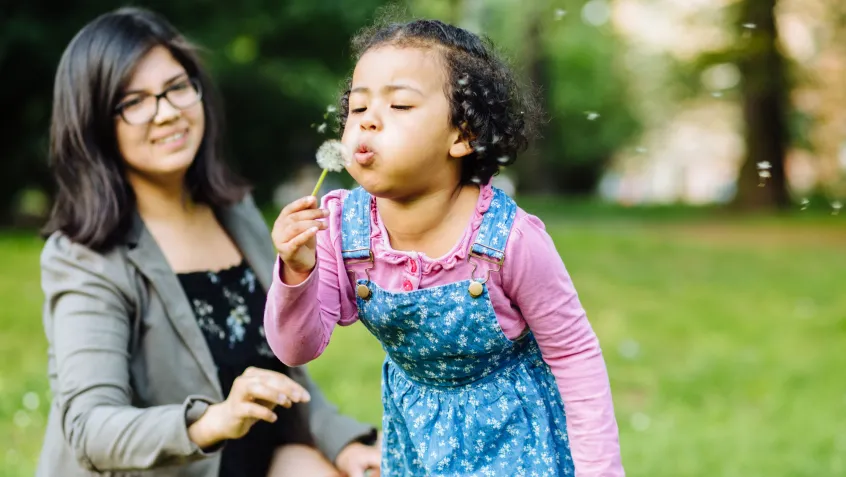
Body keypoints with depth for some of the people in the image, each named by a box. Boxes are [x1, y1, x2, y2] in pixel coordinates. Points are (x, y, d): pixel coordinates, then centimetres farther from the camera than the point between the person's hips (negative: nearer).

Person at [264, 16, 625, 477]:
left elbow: (575, 355, -17)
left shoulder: (508, 238, -29)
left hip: (515, 429, -3)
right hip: (414, 427, 4)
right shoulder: (339, 226, -19)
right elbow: (297, 349, -14)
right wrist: (296, 274, -33)